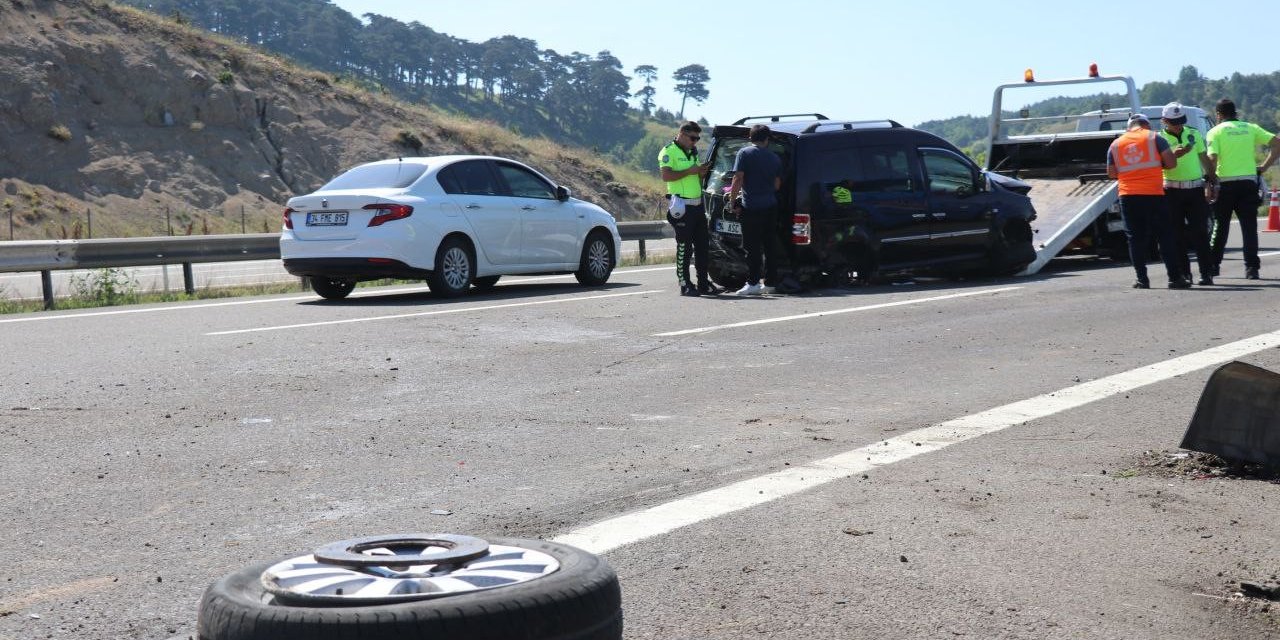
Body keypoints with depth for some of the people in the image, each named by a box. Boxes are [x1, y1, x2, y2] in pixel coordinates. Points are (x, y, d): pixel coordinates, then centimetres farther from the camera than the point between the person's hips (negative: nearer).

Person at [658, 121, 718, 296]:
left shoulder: (693, 153, 19)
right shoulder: (668, 152, -6)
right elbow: (666, 176, -20)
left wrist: (701, 172, 5)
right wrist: (690, 171, -19)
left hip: (697, 205, 8)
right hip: (682, 207, -8)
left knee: (702, 245, 9)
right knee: (684, 247, -5)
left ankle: (703, 283, 15)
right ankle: (685, 285, 1)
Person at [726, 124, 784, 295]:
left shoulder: (744, 153, -5)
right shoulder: (774, 157, 10)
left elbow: (738, 179, -12)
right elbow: (777, 184, 16)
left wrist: (732, 201, -7)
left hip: (751, 207, -5)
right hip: (771, 207, 5)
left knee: (752, 247, -4)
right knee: (770, 246, 10)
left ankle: (753, 283, -6)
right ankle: (771, 282, 12)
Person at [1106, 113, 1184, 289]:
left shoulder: (1116, 144, 11)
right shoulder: (1154, 138, 2)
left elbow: (1111, 173, 14)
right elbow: (1171, 163, -3)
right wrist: (1157, 164, 16)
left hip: (1128, 195, 2)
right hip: (1154, 195, -2)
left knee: (1136, 238, 6)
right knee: (1165, 236, 3)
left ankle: (1142, 279, 2)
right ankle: (1175, 278, 1)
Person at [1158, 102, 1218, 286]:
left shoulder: (1194, 134, 10)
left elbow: (1204, 158, 18)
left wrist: (1211, 182, 15)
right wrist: (1174, 156, -28)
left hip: (1196, 189, 2)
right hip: (1173, 191, -2)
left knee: (1200, 232, -3)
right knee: (1177, 234, 0)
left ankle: (1206, 272, -2)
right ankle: (1183, 273, 7)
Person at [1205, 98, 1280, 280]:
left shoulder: (1216, 131, 0)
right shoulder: (1250, 128, 10)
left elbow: (1212, 159, -13)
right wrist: (1263, 167, 4)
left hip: (1225, 183, -2)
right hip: (1249, 181, 2)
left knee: (1220, 226, 11)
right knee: (1249, 227, 2)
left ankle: (1213, 265, 15)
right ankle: (1252, 268, -5)